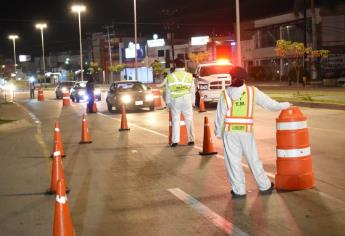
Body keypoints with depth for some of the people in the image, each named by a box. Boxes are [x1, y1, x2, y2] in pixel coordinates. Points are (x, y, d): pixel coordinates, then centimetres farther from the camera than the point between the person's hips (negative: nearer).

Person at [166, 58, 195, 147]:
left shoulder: (170, 76, -1)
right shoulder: (189, 76, 1)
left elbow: (168, 91, 2)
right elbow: (192, 90, 5)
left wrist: (168, 102, 10)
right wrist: (193, 101, 14)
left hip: (175, 101, 0)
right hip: (186, 100, 1)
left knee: (175, 120, 3)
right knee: (189, 120, 8)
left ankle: (175, 140, -2)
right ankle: (191, 139, 11)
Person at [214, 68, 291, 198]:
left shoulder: (225, 94, -3)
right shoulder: (252, 91, -1)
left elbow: (220, 116, -2)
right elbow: (269, 103, 5)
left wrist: (218, 132, 10)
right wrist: (284, 106, 22)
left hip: (230, 132, -1)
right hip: (246, 131, 1)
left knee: (233, 161, 7)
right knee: (253, 159, 14)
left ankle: (239, 190, 10)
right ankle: (264, 186, 25)